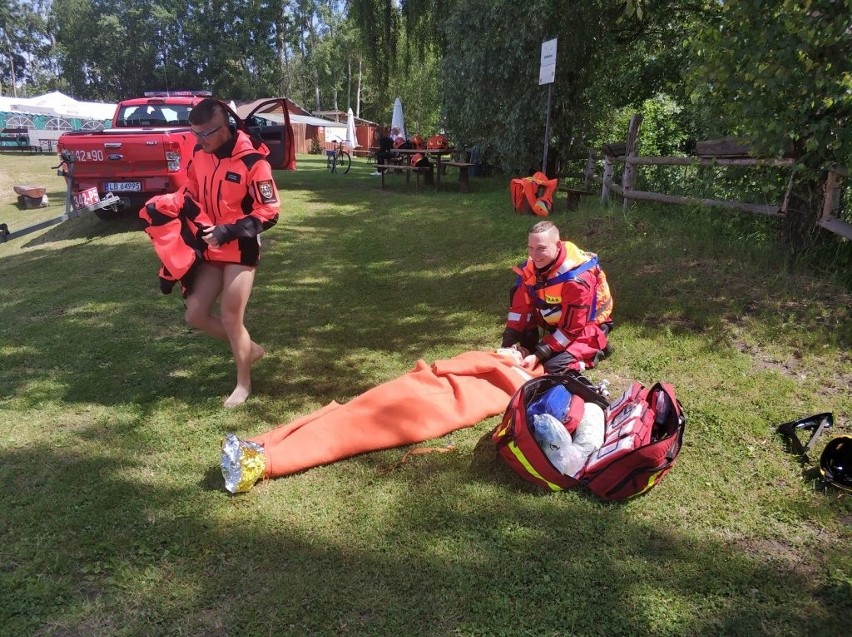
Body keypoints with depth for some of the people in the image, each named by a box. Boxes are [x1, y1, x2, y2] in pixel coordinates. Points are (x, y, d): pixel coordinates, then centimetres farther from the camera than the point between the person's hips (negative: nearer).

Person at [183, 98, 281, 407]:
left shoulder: (252, 160, -18)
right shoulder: (199, 153, 1)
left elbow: (269, 212, -17)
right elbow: (192, 195, 15)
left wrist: (228, 231, -23)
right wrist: (197, 226, -4)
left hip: (240, 250, -7)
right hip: (210, 249, 7)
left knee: (230, 318, -1)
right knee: (195, 315, 7)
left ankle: (244, 382, 20)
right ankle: (250, 348, 28)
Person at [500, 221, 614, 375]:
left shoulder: (577, 279, -33)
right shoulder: (530, 267, -13)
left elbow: (571, 328, -28)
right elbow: (519, 308, -10)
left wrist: (538, 356, -31)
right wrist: (509, 346, -20)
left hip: (586, 326, -6)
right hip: (555, 321, 7)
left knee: (554, 367, -24)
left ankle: (596, 349, 0)